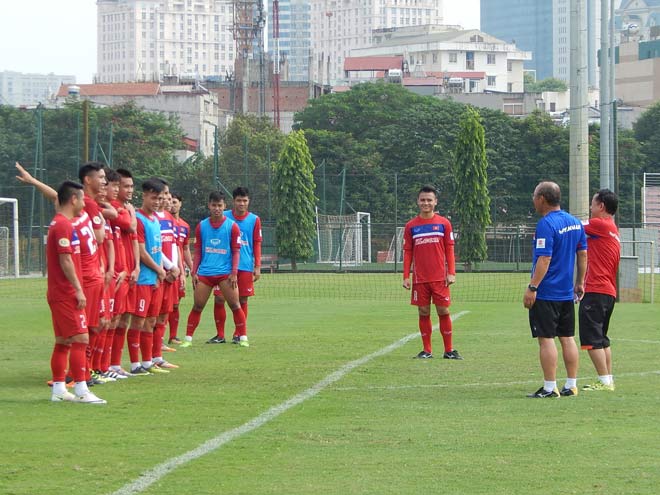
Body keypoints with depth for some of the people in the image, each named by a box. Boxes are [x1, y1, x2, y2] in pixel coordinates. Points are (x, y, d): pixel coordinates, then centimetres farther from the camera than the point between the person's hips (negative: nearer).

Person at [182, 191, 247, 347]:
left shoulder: (232, 226, 1)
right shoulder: (202, 226, 8)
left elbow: (236, 251, 1)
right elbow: (198, 251, 12)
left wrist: (234, 273, -8)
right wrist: (194, 272, 5)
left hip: (225, 273, -2)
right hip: (204, 273, 2)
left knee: (235, 305, -4)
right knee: (197, 306, 1)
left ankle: (243, 338, 3)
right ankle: (188, 338, 6)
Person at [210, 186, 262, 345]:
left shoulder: (254, 220, 4)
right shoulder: (224, 217, 3)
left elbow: (257, 244, 6)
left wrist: (257, 267, 1)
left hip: (245, 266, 0)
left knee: (242, 300, 2)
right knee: (219, 299, -3)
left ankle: (239, 335, 11)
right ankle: (220, 335, 6)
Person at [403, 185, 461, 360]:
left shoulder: (444, 223, 4)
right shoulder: (411, 226, 6)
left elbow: (449, 249, 4)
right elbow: (407, 252, 8)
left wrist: (451, 273, -4)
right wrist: (406, 276, 1)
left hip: (440, 278, -1)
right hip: (420, 278, 1)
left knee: (444, 311, -1)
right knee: (423, 312, 3)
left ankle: (449, 350, 6)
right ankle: (426, 350, 11)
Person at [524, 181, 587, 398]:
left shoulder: (546, 224, -16)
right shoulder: (575, 222, 9)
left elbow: (544, 260, -21)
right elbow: (583, 255, 14)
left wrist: (532, 288, -18)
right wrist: (579, 283, 22)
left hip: (546, 293, -8)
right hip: (567, 294, 8)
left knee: (546, 339, -5)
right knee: (567, 338, 12)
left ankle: (549, 388, -5)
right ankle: (571, 386, 15)